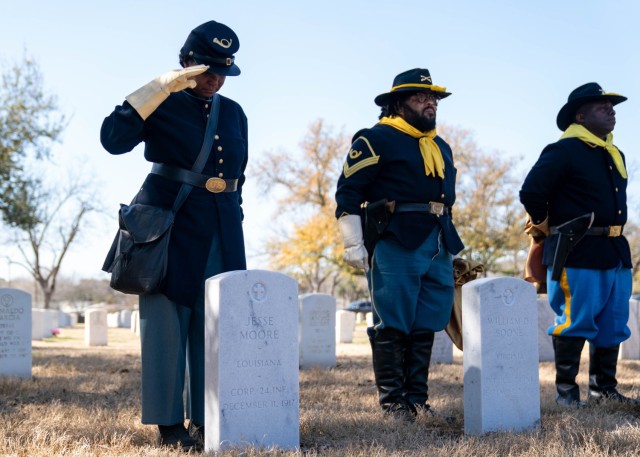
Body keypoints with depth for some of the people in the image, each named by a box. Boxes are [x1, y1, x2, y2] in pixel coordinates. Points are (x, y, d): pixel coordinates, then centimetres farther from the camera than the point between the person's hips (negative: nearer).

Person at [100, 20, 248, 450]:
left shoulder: (234, 113, 14)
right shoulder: (161, 105, -1)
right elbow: (114, 138, -17)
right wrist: (161, 87, -18)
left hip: (221, 229, 5)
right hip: (170, 222, -5)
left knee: (215, 324, 3)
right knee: (167, 320, -4)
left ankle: (206, 420, 10)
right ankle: (169, 424, 2)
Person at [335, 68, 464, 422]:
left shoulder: (440, 148, 22)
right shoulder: (376, 140, -2)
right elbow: (347, 193, -7)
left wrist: (448, 246, 24)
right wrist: (353, 243, -13)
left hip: (437, 248, 7)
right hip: (395, 245, -7)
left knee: (425, 327, 8)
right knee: (393, 326, -5)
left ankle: (416, 399, 16)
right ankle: (392, 402, 2)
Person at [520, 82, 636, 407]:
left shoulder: (615, 155, 17)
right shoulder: (563, 152, -9)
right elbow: (531, 193, -16)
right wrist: (546, 228, -4)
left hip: (615, 252, 8)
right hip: (577, 254, -8)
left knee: (613, 326, 10)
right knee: (575, 323, -5)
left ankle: (604, 388, 20)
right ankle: (566, 390, 5)